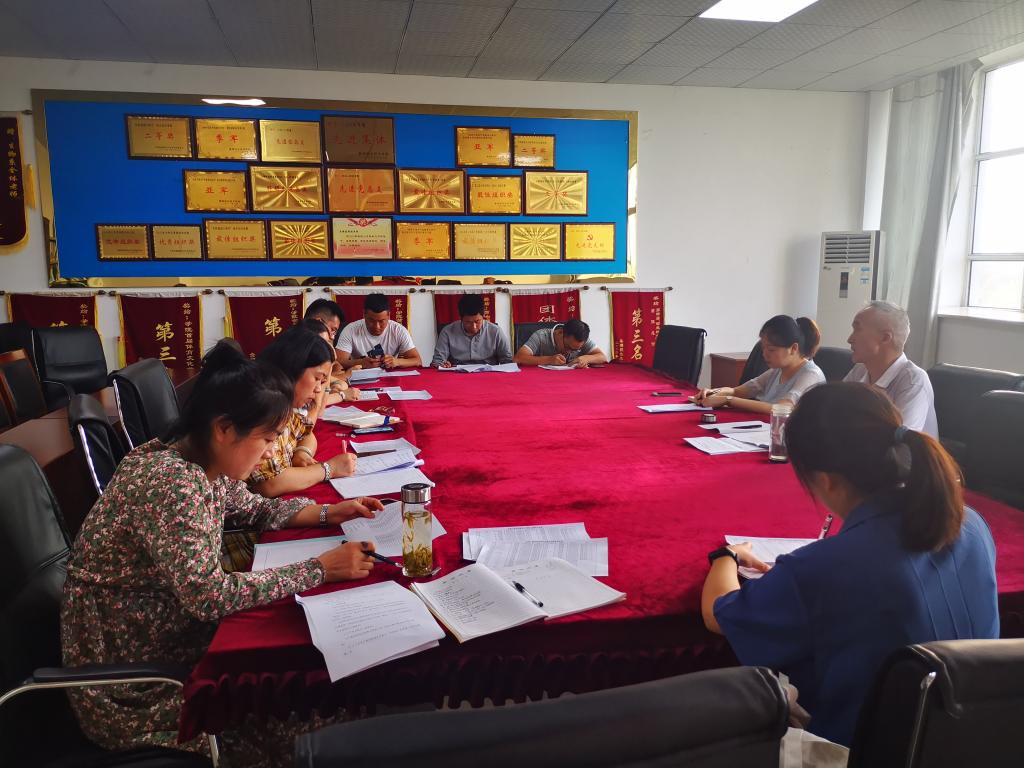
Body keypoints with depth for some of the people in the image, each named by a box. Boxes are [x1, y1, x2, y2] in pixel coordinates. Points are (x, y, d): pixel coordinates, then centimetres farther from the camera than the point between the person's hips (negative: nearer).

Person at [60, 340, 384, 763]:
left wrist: (326, 513, 2)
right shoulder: (170, 482, -30)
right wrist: (321, 568, -28)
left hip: (172, 629, 8)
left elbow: (253, 509, 15)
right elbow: (210, 596, -33)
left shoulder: (206, 465, -3)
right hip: (128, 685, -8)